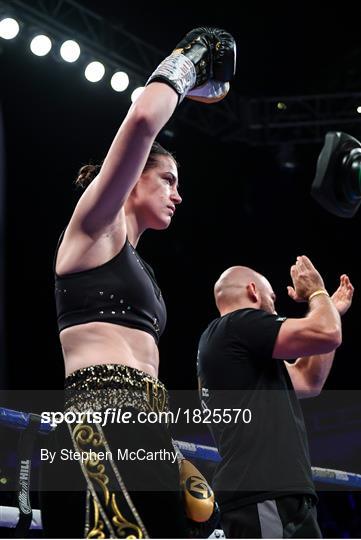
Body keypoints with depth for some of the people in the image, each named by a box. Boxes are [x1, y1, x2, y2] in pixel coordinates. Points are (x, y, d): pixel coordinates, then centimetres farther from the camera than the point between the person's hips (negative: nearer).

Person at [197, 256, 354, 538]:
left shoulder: (231, 342, 28)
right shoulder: (238, 324, -2)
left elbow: (308, 381, 34)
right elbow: (326, 334, -11)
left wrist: (333, 310, 36)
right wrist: (316, 292, 10)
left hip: (272, 493, 11)